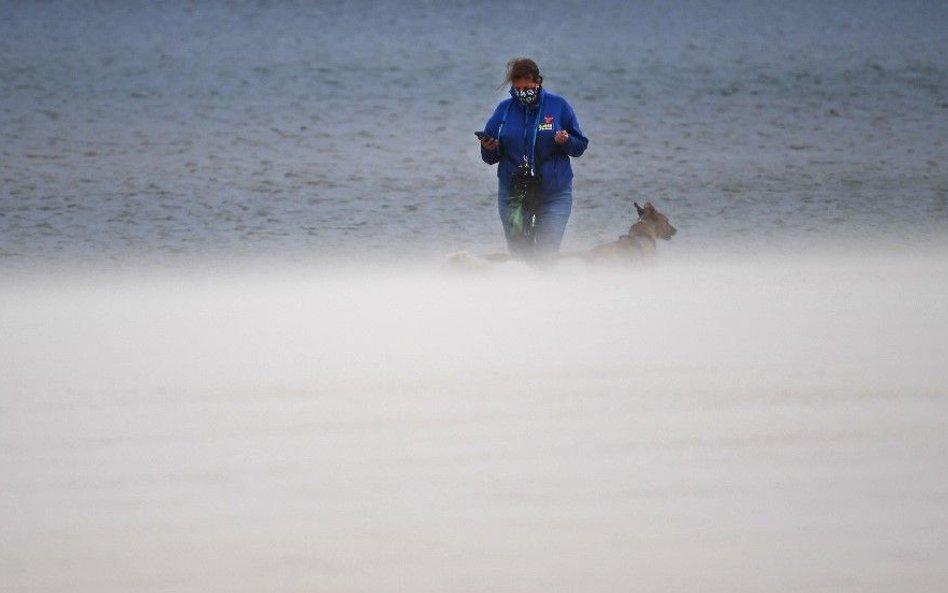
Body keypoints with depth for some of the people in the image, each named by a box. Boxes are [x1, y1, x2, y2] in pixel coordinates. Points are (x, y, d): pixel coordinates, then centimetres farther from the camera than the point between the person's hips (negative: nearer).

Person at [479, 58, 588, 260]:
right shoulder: (504, 109, 5)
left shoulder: (558, 105, 0)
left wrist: (565, 141, -17)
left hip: (553, 195, -2)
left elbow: (580, 146, 3)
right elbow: (491, 158, 9)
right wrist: (489, 149, -14)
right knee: (518, 253, 4)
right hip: (512, 194, 2)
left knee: (548, 253, -10)